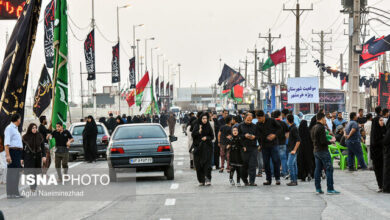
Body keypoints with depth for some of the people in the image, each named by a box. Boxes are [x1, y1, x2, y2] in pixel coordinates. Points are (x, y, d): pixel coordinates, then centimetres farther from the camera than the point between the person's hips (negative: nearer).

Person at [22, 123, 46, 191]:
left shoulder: (40, 137, 4)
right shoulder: (25, 137, -1)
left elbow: (43, 147, 6)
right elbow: (23, 148, 3)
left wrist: (44, 156, -5)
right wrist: (22, 158, 1)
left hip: (37, 156, 2)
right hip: (28, 156, -2)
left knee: (35, 172, 6)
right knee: (31, 171, -13)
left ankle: (33, 187, 17)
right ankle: (33, 187, -16)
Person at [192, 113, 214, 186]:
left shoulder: (209, 127, 5)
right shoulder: (197, 126, 3)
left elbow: (212, 136, 8)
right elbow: (193, 135, -5)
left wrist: (207, 138, -11)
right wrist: (199, 132, -21)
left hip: (207, 148, -1)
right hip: (199, 147, 1)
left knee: (207, 163, -13)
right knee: (199, 164, 0)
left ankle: (207, 179, -18)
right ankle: (201, 181, 7)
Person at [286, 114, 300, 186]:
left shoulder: (294, 128, -17)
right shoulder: (291, 127, 11)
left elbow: (298, 140, -21)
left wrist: (294, 150, -21)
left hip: (293, 150, -10)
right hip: (291, 149, 10)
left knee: (290, 164, -13)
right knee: (293, 164, 11)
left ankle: (293, 180, -12)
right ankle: (295, 180, 15)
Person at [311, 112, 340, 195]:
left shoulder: (313, 128, 12)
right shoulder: (321, 127, -16)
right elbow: (323, 141, -22)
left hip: (316, 150, 9)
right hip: (323, 151, -9)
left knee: (318, 169, 10)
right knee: (329, 169, -5)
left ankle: (318, 189, 11)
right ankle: (330, 189, -7)